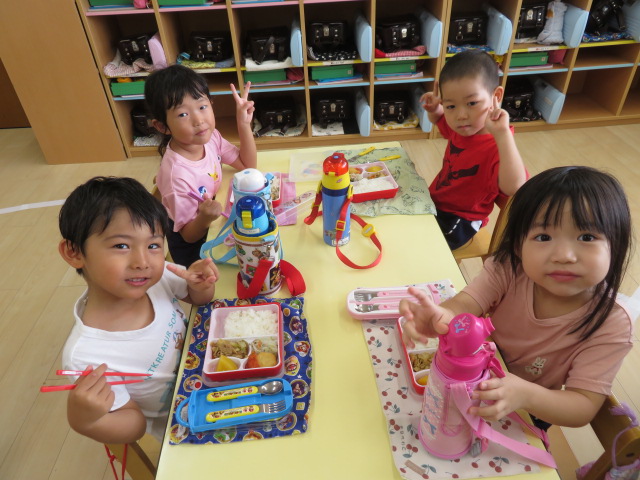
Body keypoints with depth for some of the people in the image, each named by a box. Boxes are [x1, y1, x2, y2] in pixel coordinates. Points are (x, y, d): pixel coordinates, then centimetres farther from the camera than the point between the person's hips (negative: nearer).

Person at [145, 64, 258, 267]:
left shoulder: (211, 137, -18)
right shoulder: (177, 175, -37)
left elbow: (247, 165, -5)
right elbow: (189, 234, -25)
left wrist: (244, 124, -18)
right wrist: (205, 218, -47)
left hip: (212, 224, 7)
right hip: (192, 244, -6)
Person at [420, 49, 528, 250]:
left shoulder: (498, 147, -29)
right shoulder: (459, 127, -5)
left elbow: (514, 188, -50)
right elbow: (437, 120, 20)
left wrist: (502, 133, -52)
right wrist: (434, 109, -4)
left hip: (458, 220, -7)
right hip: (433, 200, 7)